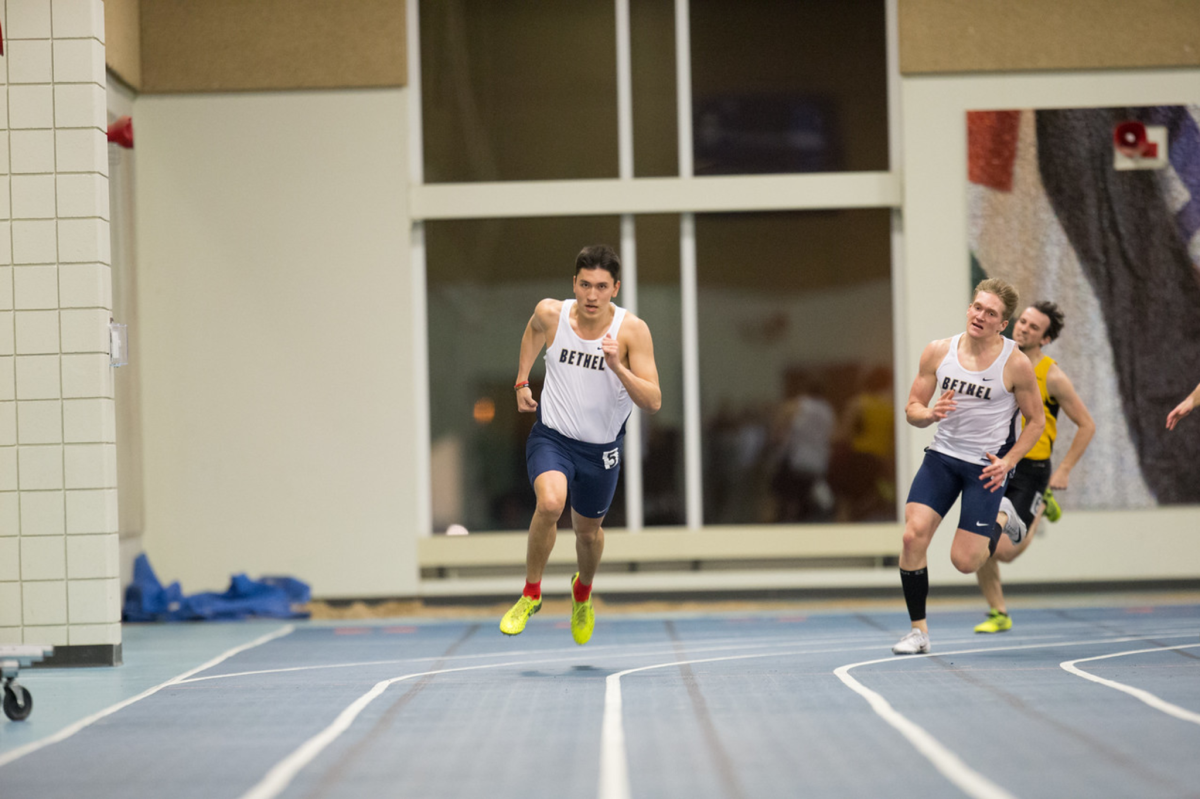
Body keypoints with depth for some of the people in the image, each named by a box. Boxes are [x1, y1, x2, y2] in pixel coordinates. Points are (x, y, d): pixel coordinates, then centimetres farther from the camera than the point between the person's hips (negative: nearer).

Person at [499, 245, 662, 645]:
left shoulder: (632, 330, -19)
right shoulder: (550, 313, -14)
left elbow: (653, 402, -23)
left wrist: (617, 367, -36)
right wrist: (522, 381, 13)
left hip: (601, 447, 1)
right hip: (552, 435, -1)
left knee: (588, 530, 17)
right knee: (550, 503, -29)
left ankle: (583, 590, 52)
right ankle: (531, 593, -6)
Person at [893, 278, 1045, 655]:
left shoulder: (1016, 363, -11)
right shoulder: (938, 352, -3)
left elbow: (1036, 419, 0)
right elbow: (912, 409, 4)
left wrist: (1008, 462, -13)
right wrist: (931, 414, -20)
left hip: (986, 466, -3)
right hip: (942, 454, 3)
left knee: (964, 561, -7)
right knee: (913, 534, -15)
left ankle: (1001, 526, 30)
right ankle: (918, 630, -2)